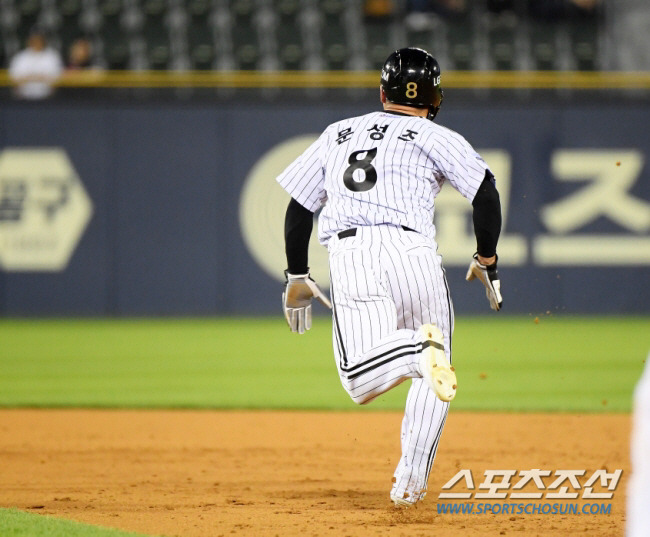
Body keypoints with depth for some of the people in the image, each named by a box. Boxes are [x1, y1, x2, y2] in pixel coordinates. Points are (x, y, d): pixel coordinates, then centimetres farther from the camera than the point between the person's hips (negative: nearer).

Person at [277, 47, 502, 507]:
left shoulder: (338, 133, 26)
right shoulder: (435, 138, 14)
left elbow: (299, 206, 26)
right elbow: (486, 190, 0)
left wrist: (297, 277, 34)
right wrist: (486, 261, 12)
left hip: (348, 257, 1)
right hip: (412, 253, -1)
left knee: (361, 383, -9)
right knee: (434, 376, 13)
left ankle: (417, 349, -39)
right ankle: (410, 483, 2)